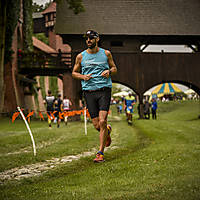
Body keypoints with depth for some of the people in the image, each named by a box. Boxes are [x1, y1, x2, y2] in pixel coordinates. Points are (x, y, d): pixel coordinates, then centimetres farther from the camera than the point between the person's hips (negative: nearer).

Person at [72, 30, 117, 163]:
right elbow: (74, 73, 17)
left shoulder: (106, 54, 7)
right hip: (89, 91, 2)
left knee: (102, 121, -14)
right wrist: (83, 77, -3)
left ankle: (101, 153, -6)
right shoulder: (81, 56, 8)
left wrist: (109, 71, -5)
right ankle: (107, 130, 38)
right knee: (96, 125, 0)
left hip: (104, 89, -1)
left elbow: (114, 68, 18)